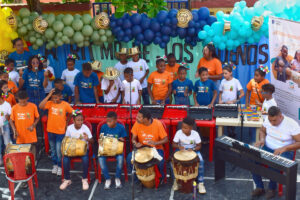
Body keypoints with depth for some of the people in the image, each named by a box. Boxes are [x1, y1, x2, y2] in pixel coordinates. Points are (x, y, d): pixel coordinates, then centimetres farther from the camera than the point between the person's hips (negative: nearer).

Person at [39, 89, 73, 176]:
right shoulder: (50, 103, -6)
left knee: (59, 150, -1)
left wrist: (67, 122, 4)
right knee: (53, 149, 16)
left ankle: (60, 166, 16)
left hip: (61, 131, -3)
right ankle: (55, 165, 32)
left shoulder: (65, 105, -9)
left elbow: (72, 113, 6)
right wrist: (48, 95, -23)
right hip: (50, 130, 3)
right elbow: (41, 106, -24)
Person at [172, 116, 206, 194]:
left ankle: (200, 182, -12)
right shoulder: (179, 133, -16)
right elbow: (174, 144, -7)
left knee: (201, 161, -29)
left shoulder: (195, 134, -16)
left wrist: (193, 149, -26)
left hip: (193, 150, 0)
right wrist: (179, 146, -29)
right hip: (181, 150, 1)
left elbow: (199, 146, -5)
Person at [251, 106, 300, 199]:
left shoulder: (292, 124, -18)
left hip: (285, 152, -5)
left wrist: (284, 148, -30)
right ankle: (259, 187, -6)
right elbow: (262, 131, 15)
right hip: (267, 148, 5)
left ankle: (272, 188, -4)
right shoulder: (268, 120, -4)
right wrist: (262, 139, -8)